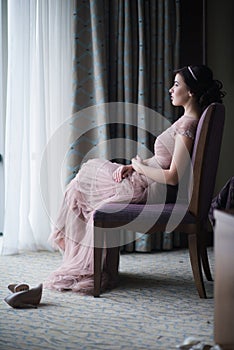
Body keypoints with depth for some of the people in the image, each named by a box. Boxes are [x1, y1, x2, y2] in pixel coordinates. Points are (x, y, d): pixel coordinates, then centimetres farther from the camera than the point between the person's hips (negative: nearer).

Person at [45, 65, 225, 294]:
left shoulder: (188, 125, -22)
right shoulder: (188, 120, 9)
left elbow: (173, 177, -27)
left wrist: (139, 166, -11)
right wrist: (131, 167, 2)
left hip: (152, 190, -10)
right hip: (151, 183, 10)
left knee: (83, 187, 4)